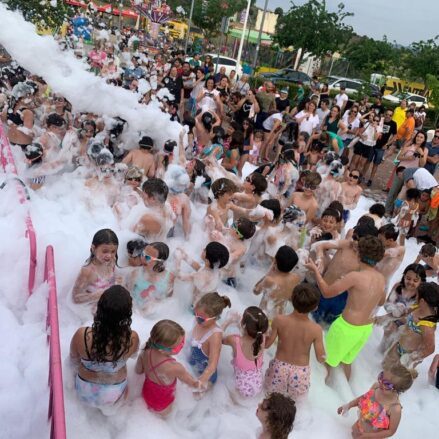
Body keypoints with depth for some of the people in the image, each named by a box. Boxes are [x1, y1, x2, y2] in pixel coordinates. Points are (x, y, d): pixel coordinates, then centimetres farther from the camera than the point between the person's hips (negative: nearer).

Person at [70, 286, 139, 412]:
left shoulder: (82, 336, -34)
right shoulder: (132, 339, -33)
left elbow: (74, 360, -11)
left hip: (85, 391, 0)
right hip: (114, 394, 0)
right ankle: (108, 407, 25)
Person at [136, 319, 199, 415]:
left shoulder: (145, 351, -27)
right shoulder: (175, 368, -42)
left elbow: (138, 370, -5)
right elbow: (194, 384, -22)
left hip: (147, 393, 4)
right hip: (162, 405, -4)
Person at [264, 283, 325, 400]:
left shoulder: (279, 321, -23)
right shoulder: (316, 329, -24)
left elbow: (266, 344, -11)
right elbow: (321, 359, -13)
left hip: (280, 367, 1)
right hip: (300, 372, -1)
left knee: (272, 390, 31)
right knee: (296, 396, 29)